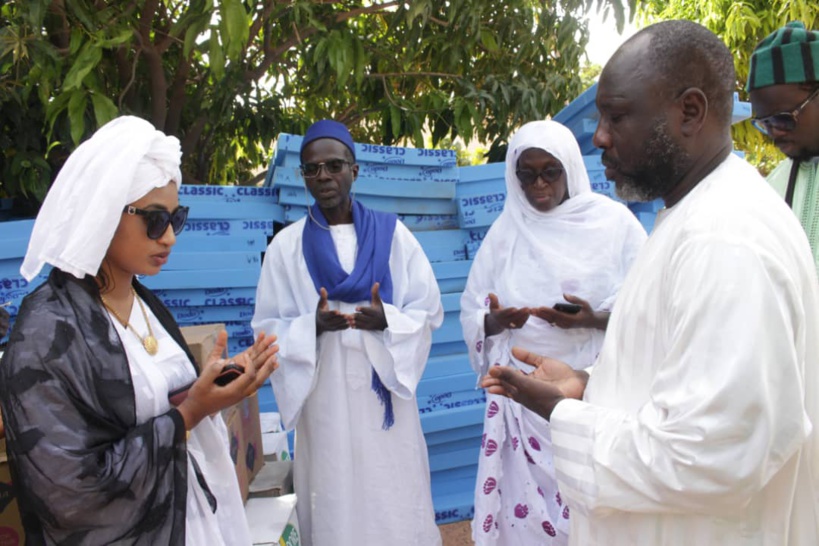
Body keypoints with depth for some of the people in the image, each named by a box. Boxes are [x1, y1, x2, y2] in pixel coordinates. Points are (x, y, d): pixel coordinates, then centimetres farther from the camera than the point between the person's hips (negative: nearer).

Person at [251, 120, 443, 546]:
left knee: (395, 506, 7)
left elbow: (429, 310, 2)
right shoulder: (286, 245, 1)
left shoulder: (392, 234, 1)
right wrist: (313, 326, -18)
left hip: (384, 393, 0)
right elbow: (267, 328, 2)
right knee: (334, 508, 7)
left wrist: (387, 320, -18)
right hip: (325, 401, 0)